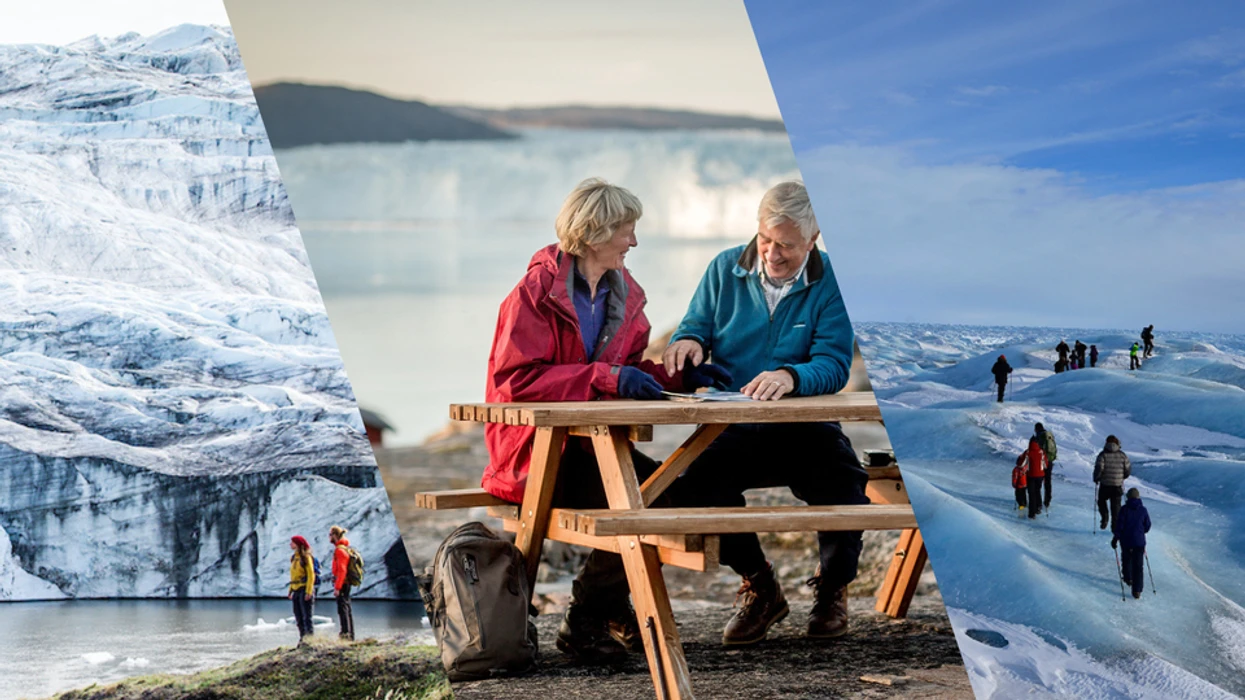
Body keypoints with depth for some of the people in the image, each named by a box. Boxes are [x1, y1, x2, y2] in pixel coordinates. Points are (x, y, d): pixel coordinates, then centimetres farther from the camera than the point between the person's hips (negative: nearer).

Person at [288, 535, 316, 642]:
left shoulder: (306, 557, -8)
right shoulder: (294, 558, 15)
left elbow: (311, 575, -12)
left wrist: (308, 591, -18)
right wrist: (291, 590, 13)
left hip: (304, 589, -8)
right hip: (296, 590, 8)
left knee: (307, 617, -9)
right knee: (299, 618, 8)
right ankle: (302, 638, 12)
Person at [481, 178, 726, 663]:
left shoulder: (623, 294, 10)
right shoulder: (536, 293, -14)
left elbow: (632, 369, 17)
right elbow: (515, 379, -22)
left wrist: (683, 376, -3)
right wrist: (606, 377, -28)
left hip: (592, 443, 7)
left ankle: (610, 609, 5)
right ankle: (583, 624, -7)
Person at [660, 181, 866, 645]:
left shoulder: (831, 283, -4)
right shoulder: (726, 269, 5)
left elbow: (834, 365, -15)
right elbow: (696, 326, 9)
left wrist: (791, 377, -36)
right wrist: (688, 341, -17)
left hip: (805, 431, -1)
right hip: (732, 430, 2)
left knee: (845, 485, -29)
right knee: (697, 483, -29)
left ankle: (831, 589, 7)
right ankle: (759, 588, -1)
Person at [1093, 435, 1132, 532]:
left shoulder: (1103, 454, -9)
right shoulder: (1122, 455, 0)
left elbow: (1098, 468, -15)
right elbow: (1128, 470, 4)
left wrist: (1096, 479, 2)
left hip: (1105, 485, -2)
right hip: (1118, 485, 2)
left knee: (1102, 501, 21)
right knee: (1116, 506, 11)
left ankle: (1104, 519, 2)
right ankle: (1115, 526, 12)